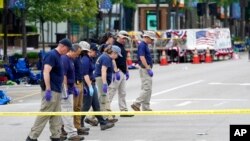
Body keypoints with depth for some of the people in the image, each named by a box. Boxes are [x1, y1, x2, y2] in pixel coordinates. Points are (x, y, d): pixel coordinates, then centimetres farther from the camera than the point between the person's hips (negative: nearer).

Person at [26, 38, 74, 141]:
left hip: (57, 91, 10)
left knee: (56, 117, 10)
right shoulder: (51, 55, -13)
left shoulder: (58, 56, 16)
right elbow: (46, 72, -22)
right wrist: (48, 90, -27)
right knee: (44, 115, -8)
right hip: (51, 91, -10)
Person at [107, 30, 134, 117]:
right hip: (117, 72, -10)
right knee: (111, 91, -8)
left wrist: (127, 71, 22)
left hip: (123, 72, 10)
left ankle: (124, 110, 14)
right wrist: (116, 71, -22)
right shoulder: (114, 46, -12)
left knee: (122, 93, 11)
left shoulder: (122, 47, 18)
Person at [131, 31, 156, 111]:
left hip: (146, 69, 11)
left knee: (147, 89, 10)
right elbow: (142, 58, -23)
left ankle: (146, 108, 12)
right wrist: (148, 69, -25)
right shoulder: (142, 45, -13)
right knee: (147, 88, -13)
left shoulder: (145, 45, 17)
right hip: (145, 69, -11)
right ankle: (136, 104, -11)